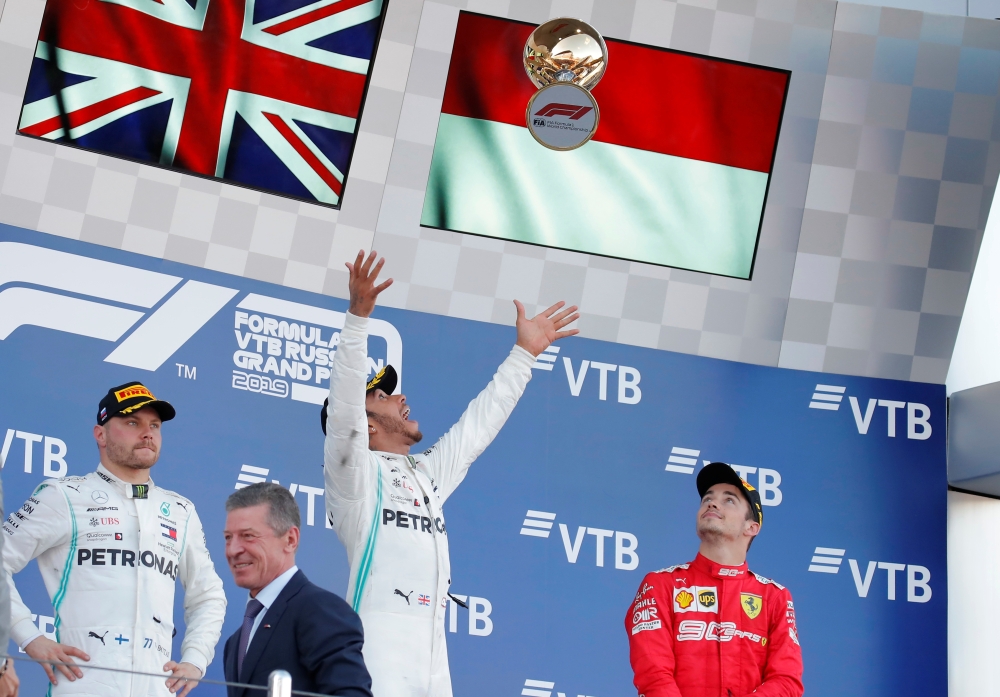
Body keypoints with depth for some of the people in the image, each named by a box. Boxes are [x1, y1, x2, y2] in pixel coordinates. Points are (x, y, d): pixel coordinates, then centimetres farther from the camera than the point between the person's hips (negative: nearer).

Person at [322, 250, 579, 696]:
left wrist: (525, 353, 33)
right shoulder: (355, 471, 3)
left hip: (433, 658, 7)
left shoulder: (427, 475, 24)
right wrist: (357, 316, -21)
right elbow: (343, 407, -12)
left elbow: (477, 425, 31)